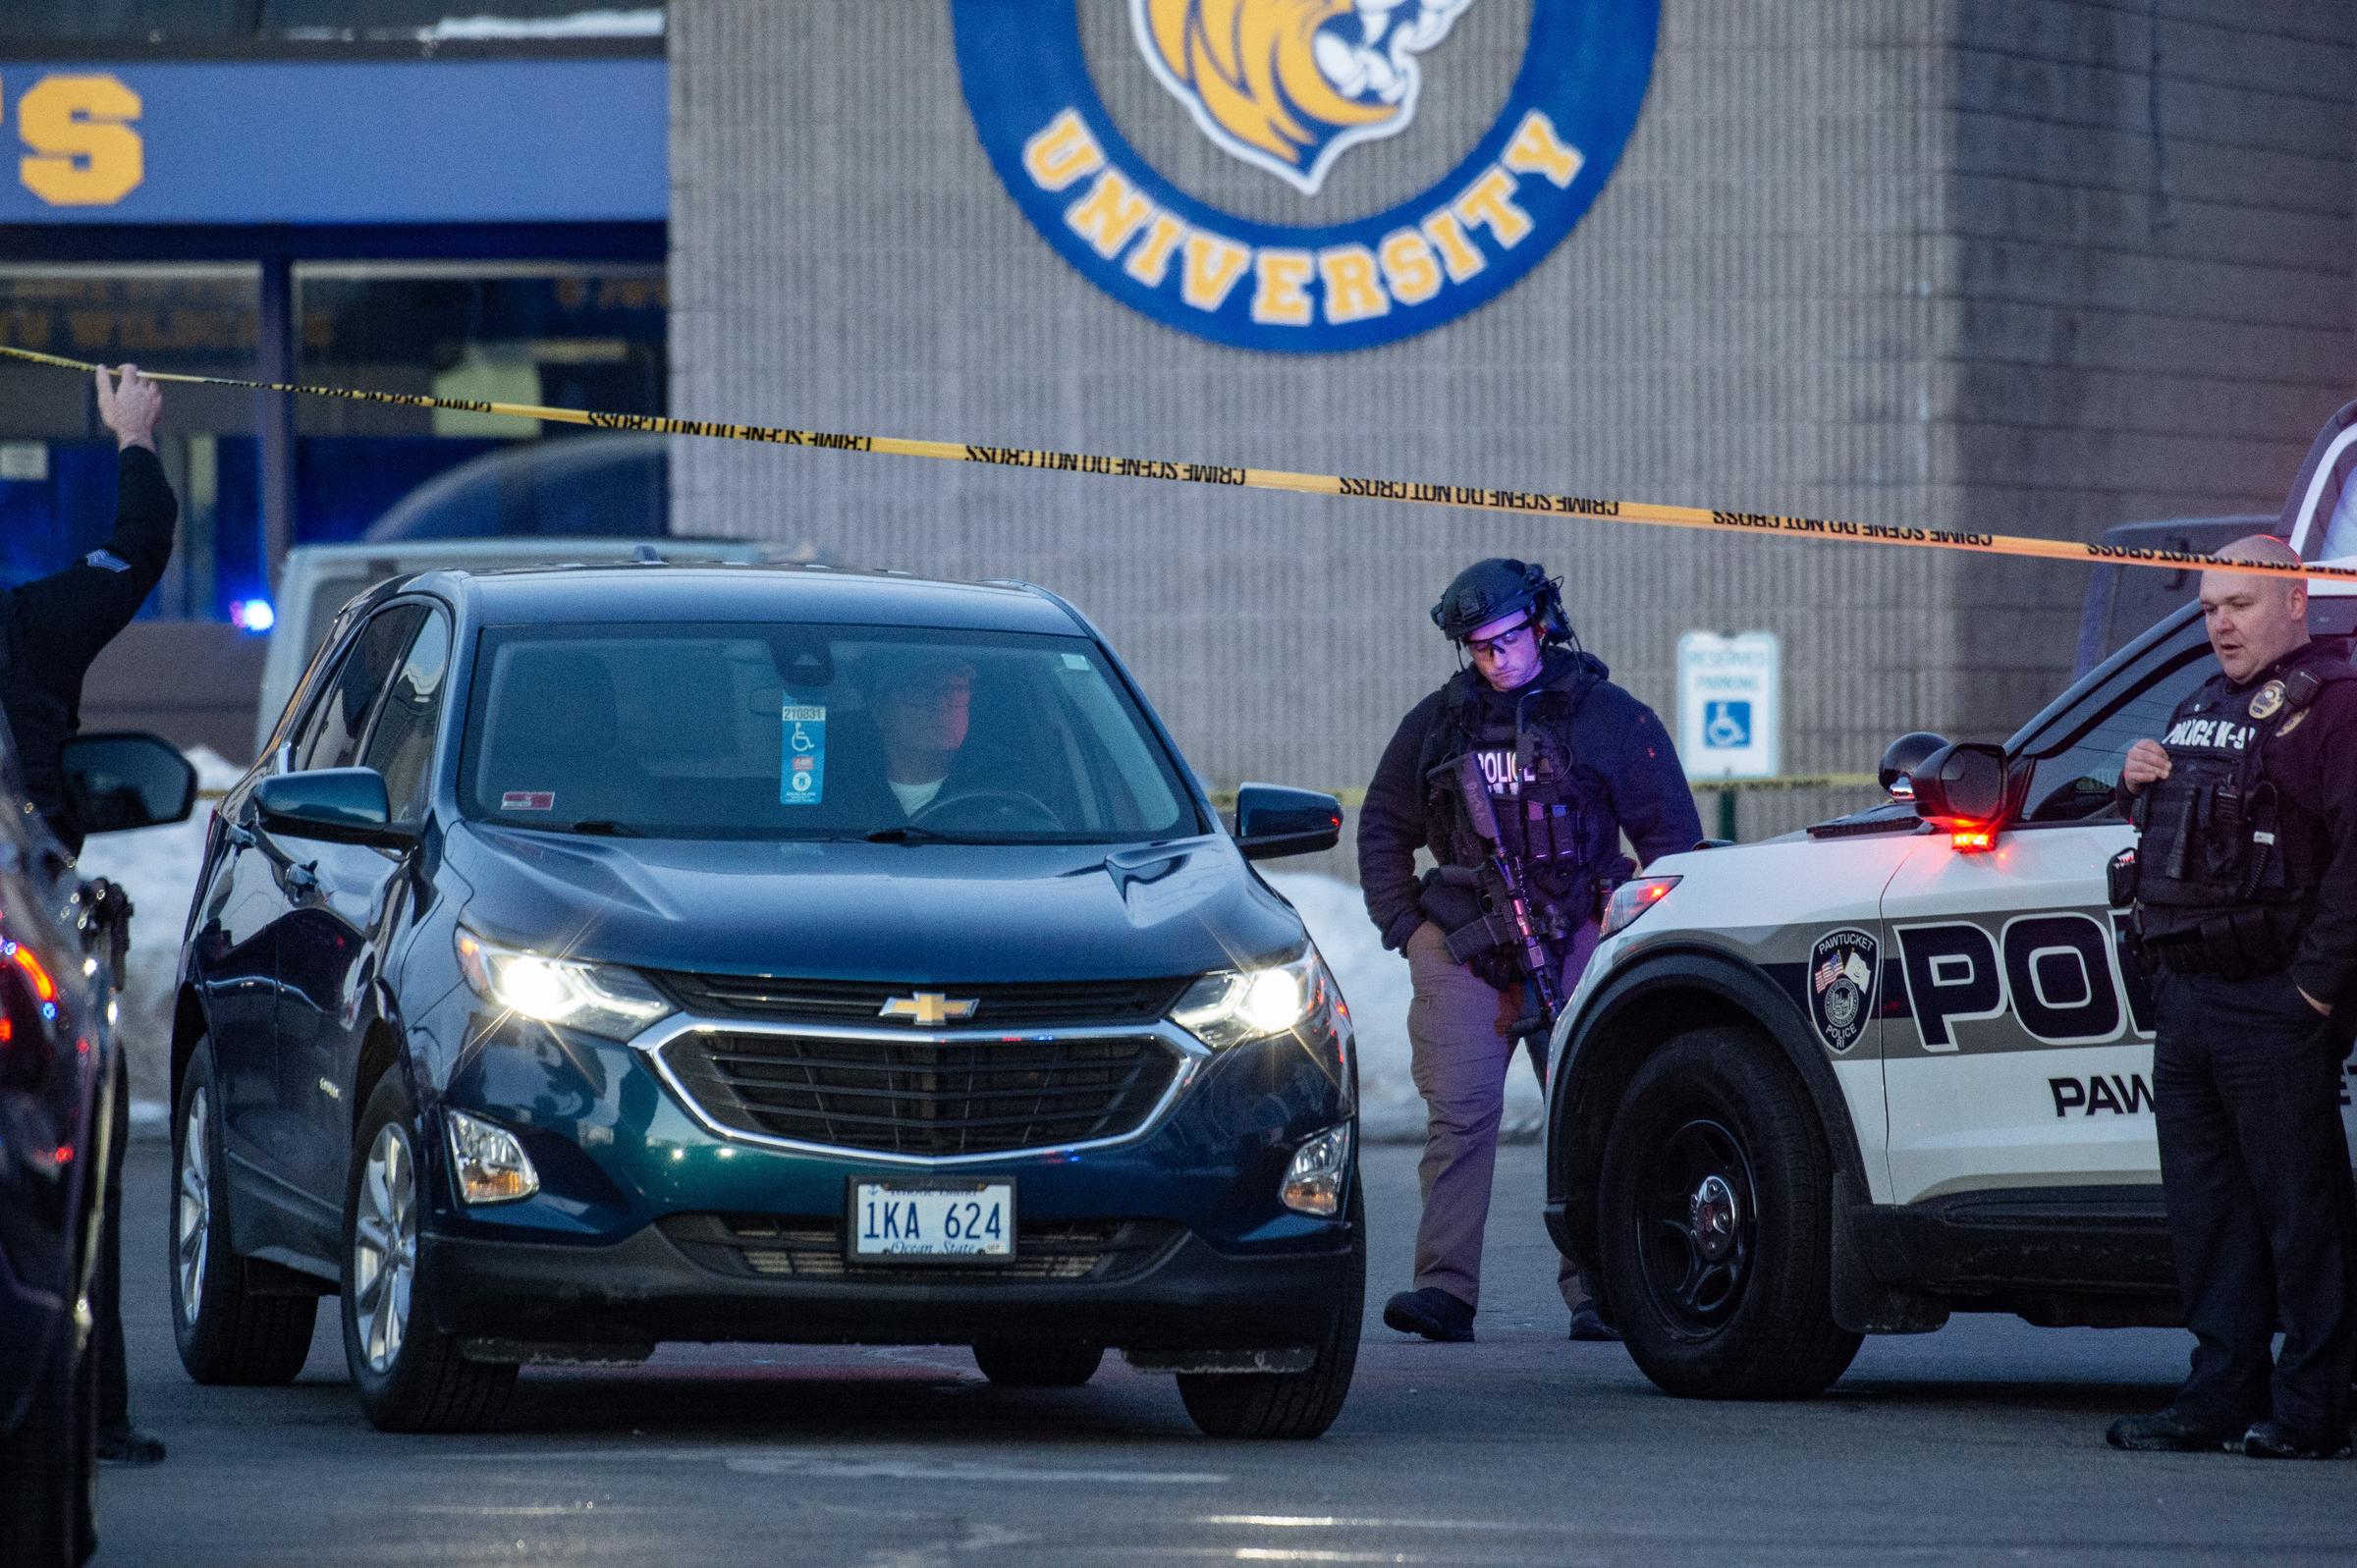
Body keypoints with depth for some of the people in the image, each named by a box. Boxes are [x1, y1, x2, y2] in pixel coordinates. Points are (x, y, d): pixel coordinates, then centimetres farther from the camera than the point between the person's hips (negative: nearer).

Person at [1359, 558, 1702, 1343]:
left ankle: (1597, 1292, 1)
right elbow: (1382, 828, 22)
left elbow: (1671, 833, 7)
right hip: (1460, 947, 2)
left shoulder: (1608, 718, 4)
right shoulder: (1436, 724, 13)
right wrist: (1401, 922, 10)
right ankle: (1446, 1290, -10)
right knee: (1458, 1118, -7)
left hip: (1577, 946, -2)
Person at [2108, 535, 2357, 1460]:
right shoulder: (2202, 709, 21)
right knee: (2205, 1205, 10)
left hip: (2273, 1002, -9)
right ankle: (2223, 1396, 15)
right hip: (2184, 992, 9)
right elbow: (2167, 829, 34)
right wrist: (2136, 783, 10)